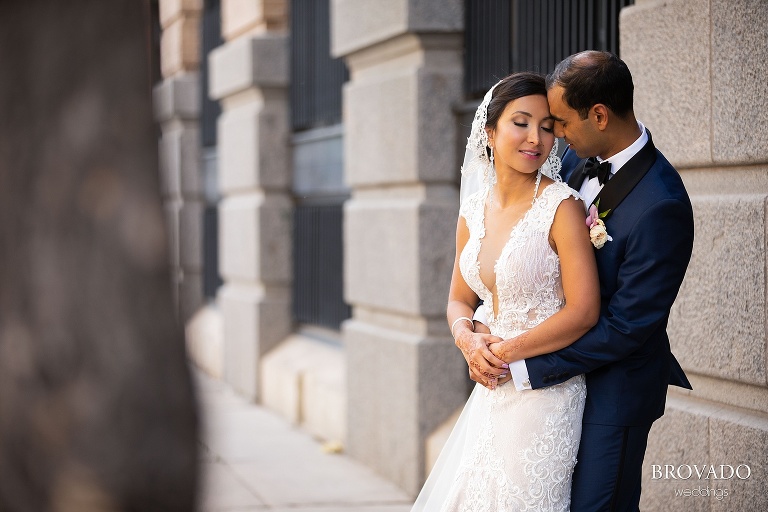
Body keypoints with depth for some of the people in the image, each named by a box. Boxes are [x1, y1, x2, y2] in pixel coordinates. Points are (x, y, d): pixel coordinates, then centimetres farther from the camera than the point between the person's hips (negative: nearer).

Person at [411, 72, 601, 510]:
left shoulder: (561, 206, -13)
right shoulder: (475, 208, 5)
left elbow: (583, 311, -18)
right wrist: (468, 341, -8)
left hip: (546, 392, -6)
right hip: (493, 391, 6)